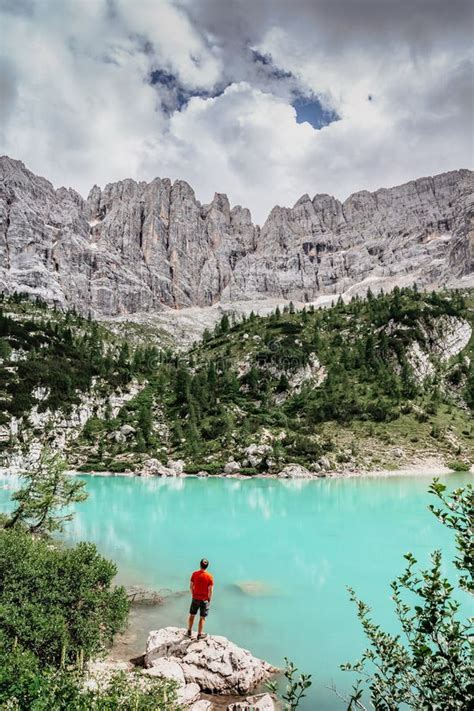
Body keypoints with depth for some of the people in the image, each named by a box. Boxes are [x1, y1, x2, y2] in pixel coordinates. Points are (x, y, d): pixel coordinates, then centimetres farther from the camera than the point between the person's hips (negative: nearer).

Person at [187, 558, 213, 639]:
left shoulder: (194, 574, -10)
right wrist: (209, 599, 2)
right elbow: (210, 590, -14)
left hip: (195, 598, 3)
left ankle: (189, 632, 32)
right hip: (204, 600, -2)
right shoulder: (209, 577, -17)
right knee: (202, 618, 12)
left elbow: (191, 586, -2)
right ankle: (200, 634, 21)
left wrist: (193, 595, 12)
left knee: (192, 615, 20)